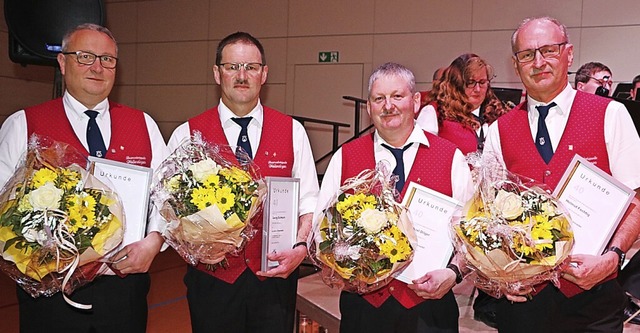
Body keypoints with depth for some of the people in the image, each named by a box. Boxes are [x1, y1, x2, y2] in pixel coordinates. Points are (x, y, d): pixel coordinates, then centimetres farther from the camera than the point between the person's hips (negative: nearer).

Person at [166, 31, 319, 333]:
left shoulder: (292, 131, 1)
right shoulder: (187, 135, -2)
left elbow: (309, 202, 0)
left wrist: (301, 247, -14)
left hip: (275, 277, 1)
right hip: (212, 278, 0)